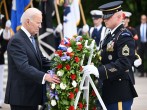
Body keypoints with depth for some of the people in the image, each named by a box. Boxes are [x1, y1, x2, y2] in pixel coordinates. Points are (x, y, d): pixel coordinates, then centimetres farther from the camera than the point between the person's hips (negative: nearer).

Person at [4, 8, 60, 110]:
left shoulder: (32, 39, 16)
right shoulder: (16, 41, -16)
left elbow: (42, 61, 14)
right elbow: (24, 67, -26)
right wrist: (45, 76, -36)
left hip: (32, 94, 9)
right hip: (21, 96, -9)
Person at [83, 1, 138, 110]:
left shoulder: (125, 36, -12)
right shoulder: (110, 36, 17)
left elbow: (124, 63, -24)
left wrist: (99, 71, -31)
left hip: (121, 92, -9)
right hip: (109, 91, 9)